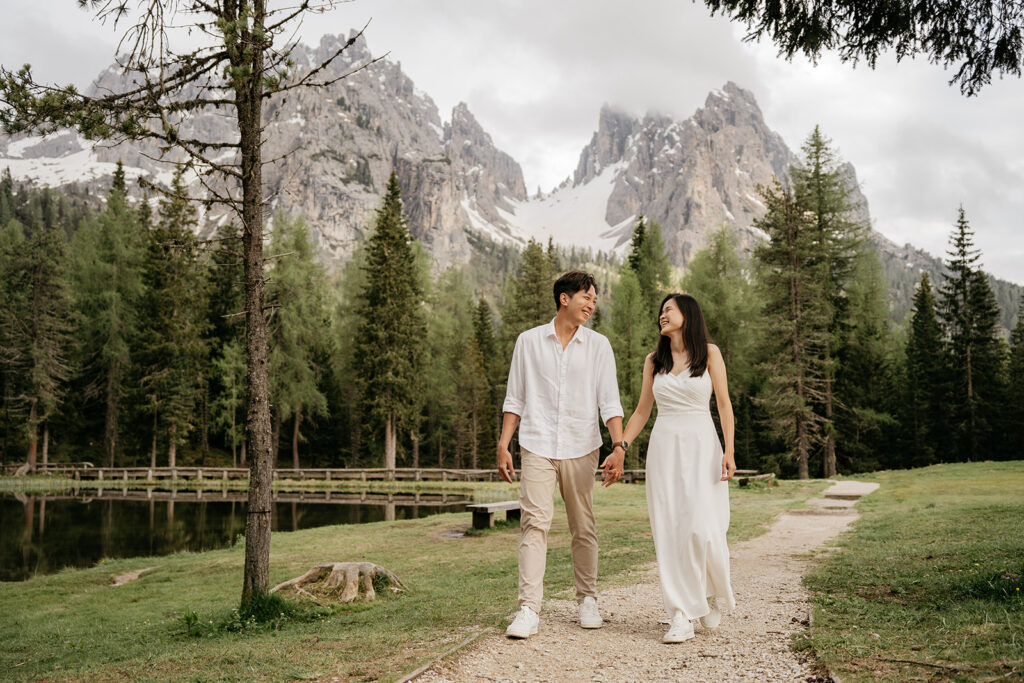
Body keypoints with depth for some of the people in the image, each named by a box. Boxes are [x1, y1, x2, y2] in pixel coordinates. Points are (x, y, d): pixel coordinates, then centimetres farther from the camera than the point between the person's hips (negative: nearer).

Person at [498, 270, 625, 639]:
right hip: (537, 446, -1)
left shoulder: (598, 345, 6)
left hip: (581, 448, 1)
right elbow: (515, 398, 9)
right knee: (535, 522, -9)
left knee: (583, 527, 7)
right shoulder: (529, 341, 6)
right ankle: (528, 610, -8)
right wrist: (503, 445, 4)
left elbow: (609, 401, 2)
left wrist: (619, 446, -10)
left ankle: (587, 600, 22)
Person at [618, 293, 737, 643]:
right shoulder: (654, 361, 12)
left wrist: (729, 450, -9)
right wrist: (619, 447, 4)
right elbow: (642, 411, 14)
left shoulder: (709, 353, 3)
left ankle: (715, 594, 19)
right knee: (669, 530, -2)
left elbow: (724, 404, 0)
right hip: (664, 447, 3)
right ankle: (681, 617, 3)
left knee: (702, 528, -11)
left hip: (702, 446, -3)